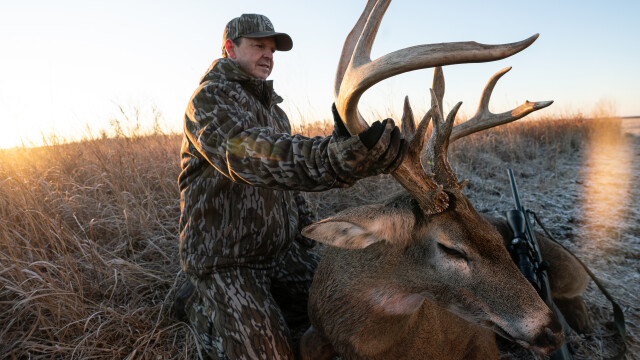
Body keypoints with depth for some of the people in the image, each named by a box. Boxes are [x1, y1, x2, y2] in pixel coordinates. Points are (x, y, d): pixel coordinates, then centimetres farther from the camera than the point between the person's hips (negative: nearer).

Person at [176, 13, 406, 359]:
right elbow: (247, 153, -39)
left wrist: (305, 230, 14)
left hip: (281, 249, 8)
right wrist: (333, 156, -56)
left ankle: (243, 303, 22)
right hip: (226, 258, -8)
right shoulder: (210, 97, -17)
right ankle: (199, 304, 14)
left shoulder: (272, 106, 13)